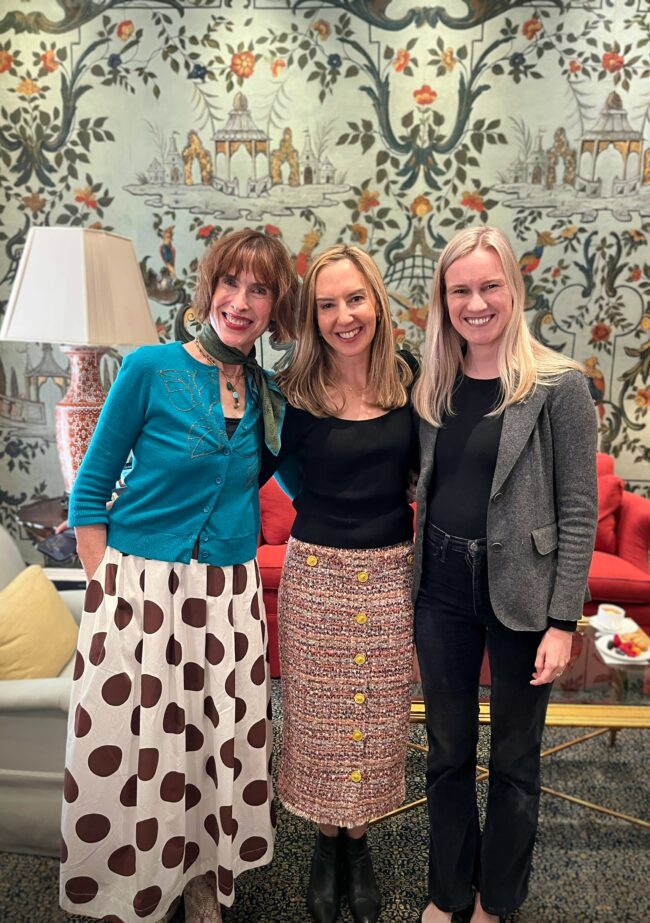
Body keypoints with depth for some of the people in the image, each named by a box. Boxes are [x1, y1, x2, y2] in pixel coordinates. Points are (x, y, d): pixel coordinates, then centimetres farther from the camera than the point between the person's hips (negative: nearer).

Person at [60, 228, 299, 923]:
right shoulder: (151, 369, -8)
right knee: (129, 757, 5)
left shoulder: (268, 394, 5)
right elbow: (89, 492, -3)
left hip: (230, 596, 4)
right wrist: (106, 590, -6)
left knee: (222, 750, 12)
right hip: (138, 585, -3)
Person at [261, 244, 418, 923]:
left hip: (391, 574, 2)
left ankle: (358, 845, 41)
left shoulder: (407, 379, -2)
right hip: (317, 572, -2)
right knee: (320, 715, 12)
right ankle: (326, 845, 40)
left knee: (376, 718, 15)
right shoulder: (295, 390, -9)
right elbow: (251, 472, 4)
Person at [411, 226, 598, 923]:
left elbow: (578, 511, -9)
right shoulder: (433, 387, 5)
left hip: (519, 590, -3)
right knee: (447, 750, 18)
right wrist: (412, 586, 6)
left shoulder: (559, 386, -9)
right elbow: (423, 490, 10)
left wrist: (562, 621, -12)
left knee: (513, 759, 15)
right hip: (442, 585, 4)